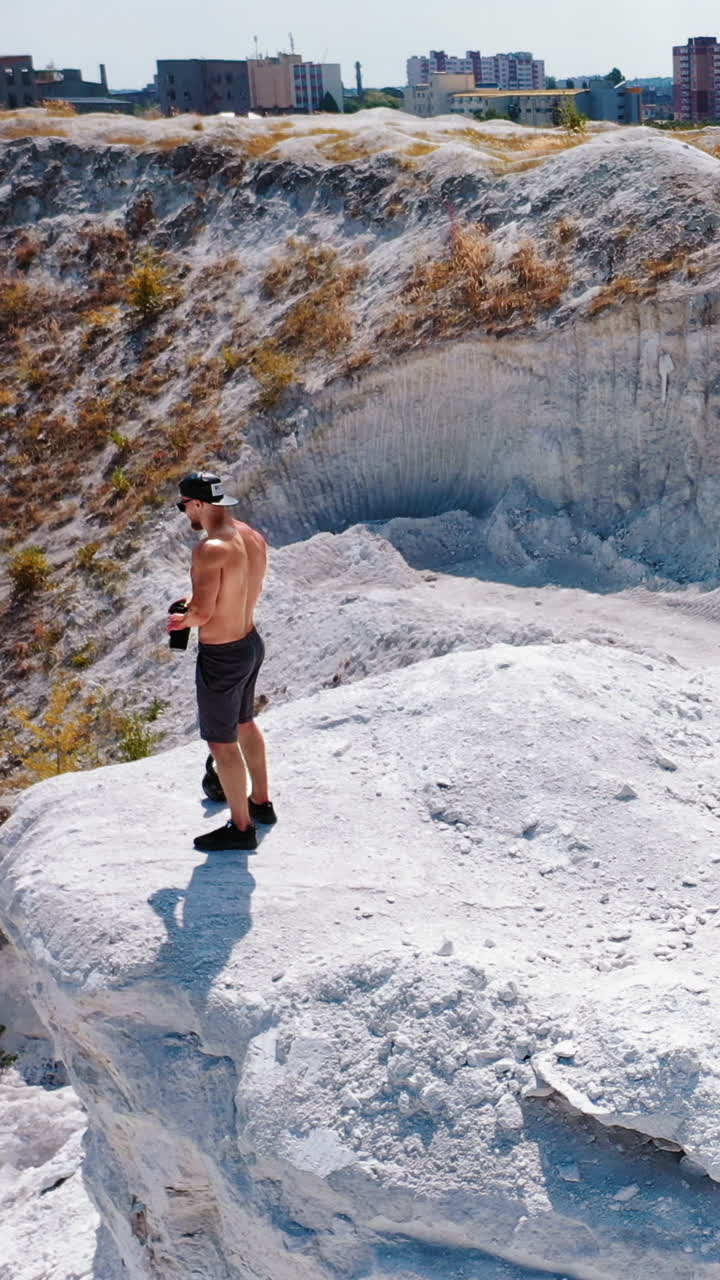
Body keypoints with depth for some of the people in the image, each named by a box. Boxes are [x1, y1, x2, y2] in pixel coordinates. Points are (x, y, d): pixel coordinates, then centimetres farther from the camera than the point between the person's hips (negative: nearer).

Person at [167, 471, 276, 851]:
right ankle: (261, 803, 44)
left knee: (221, 743, 7)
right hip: (251, 643, 9)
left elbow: (202, 611, -29)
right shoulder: (254, 538, 0)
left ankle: (241, 827, 19)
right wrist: (194, 609, 9)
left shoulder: (210, 549, -28)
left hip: (221, 658, -9)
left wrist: (183, 617, -7)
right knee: (244, 724, 28)